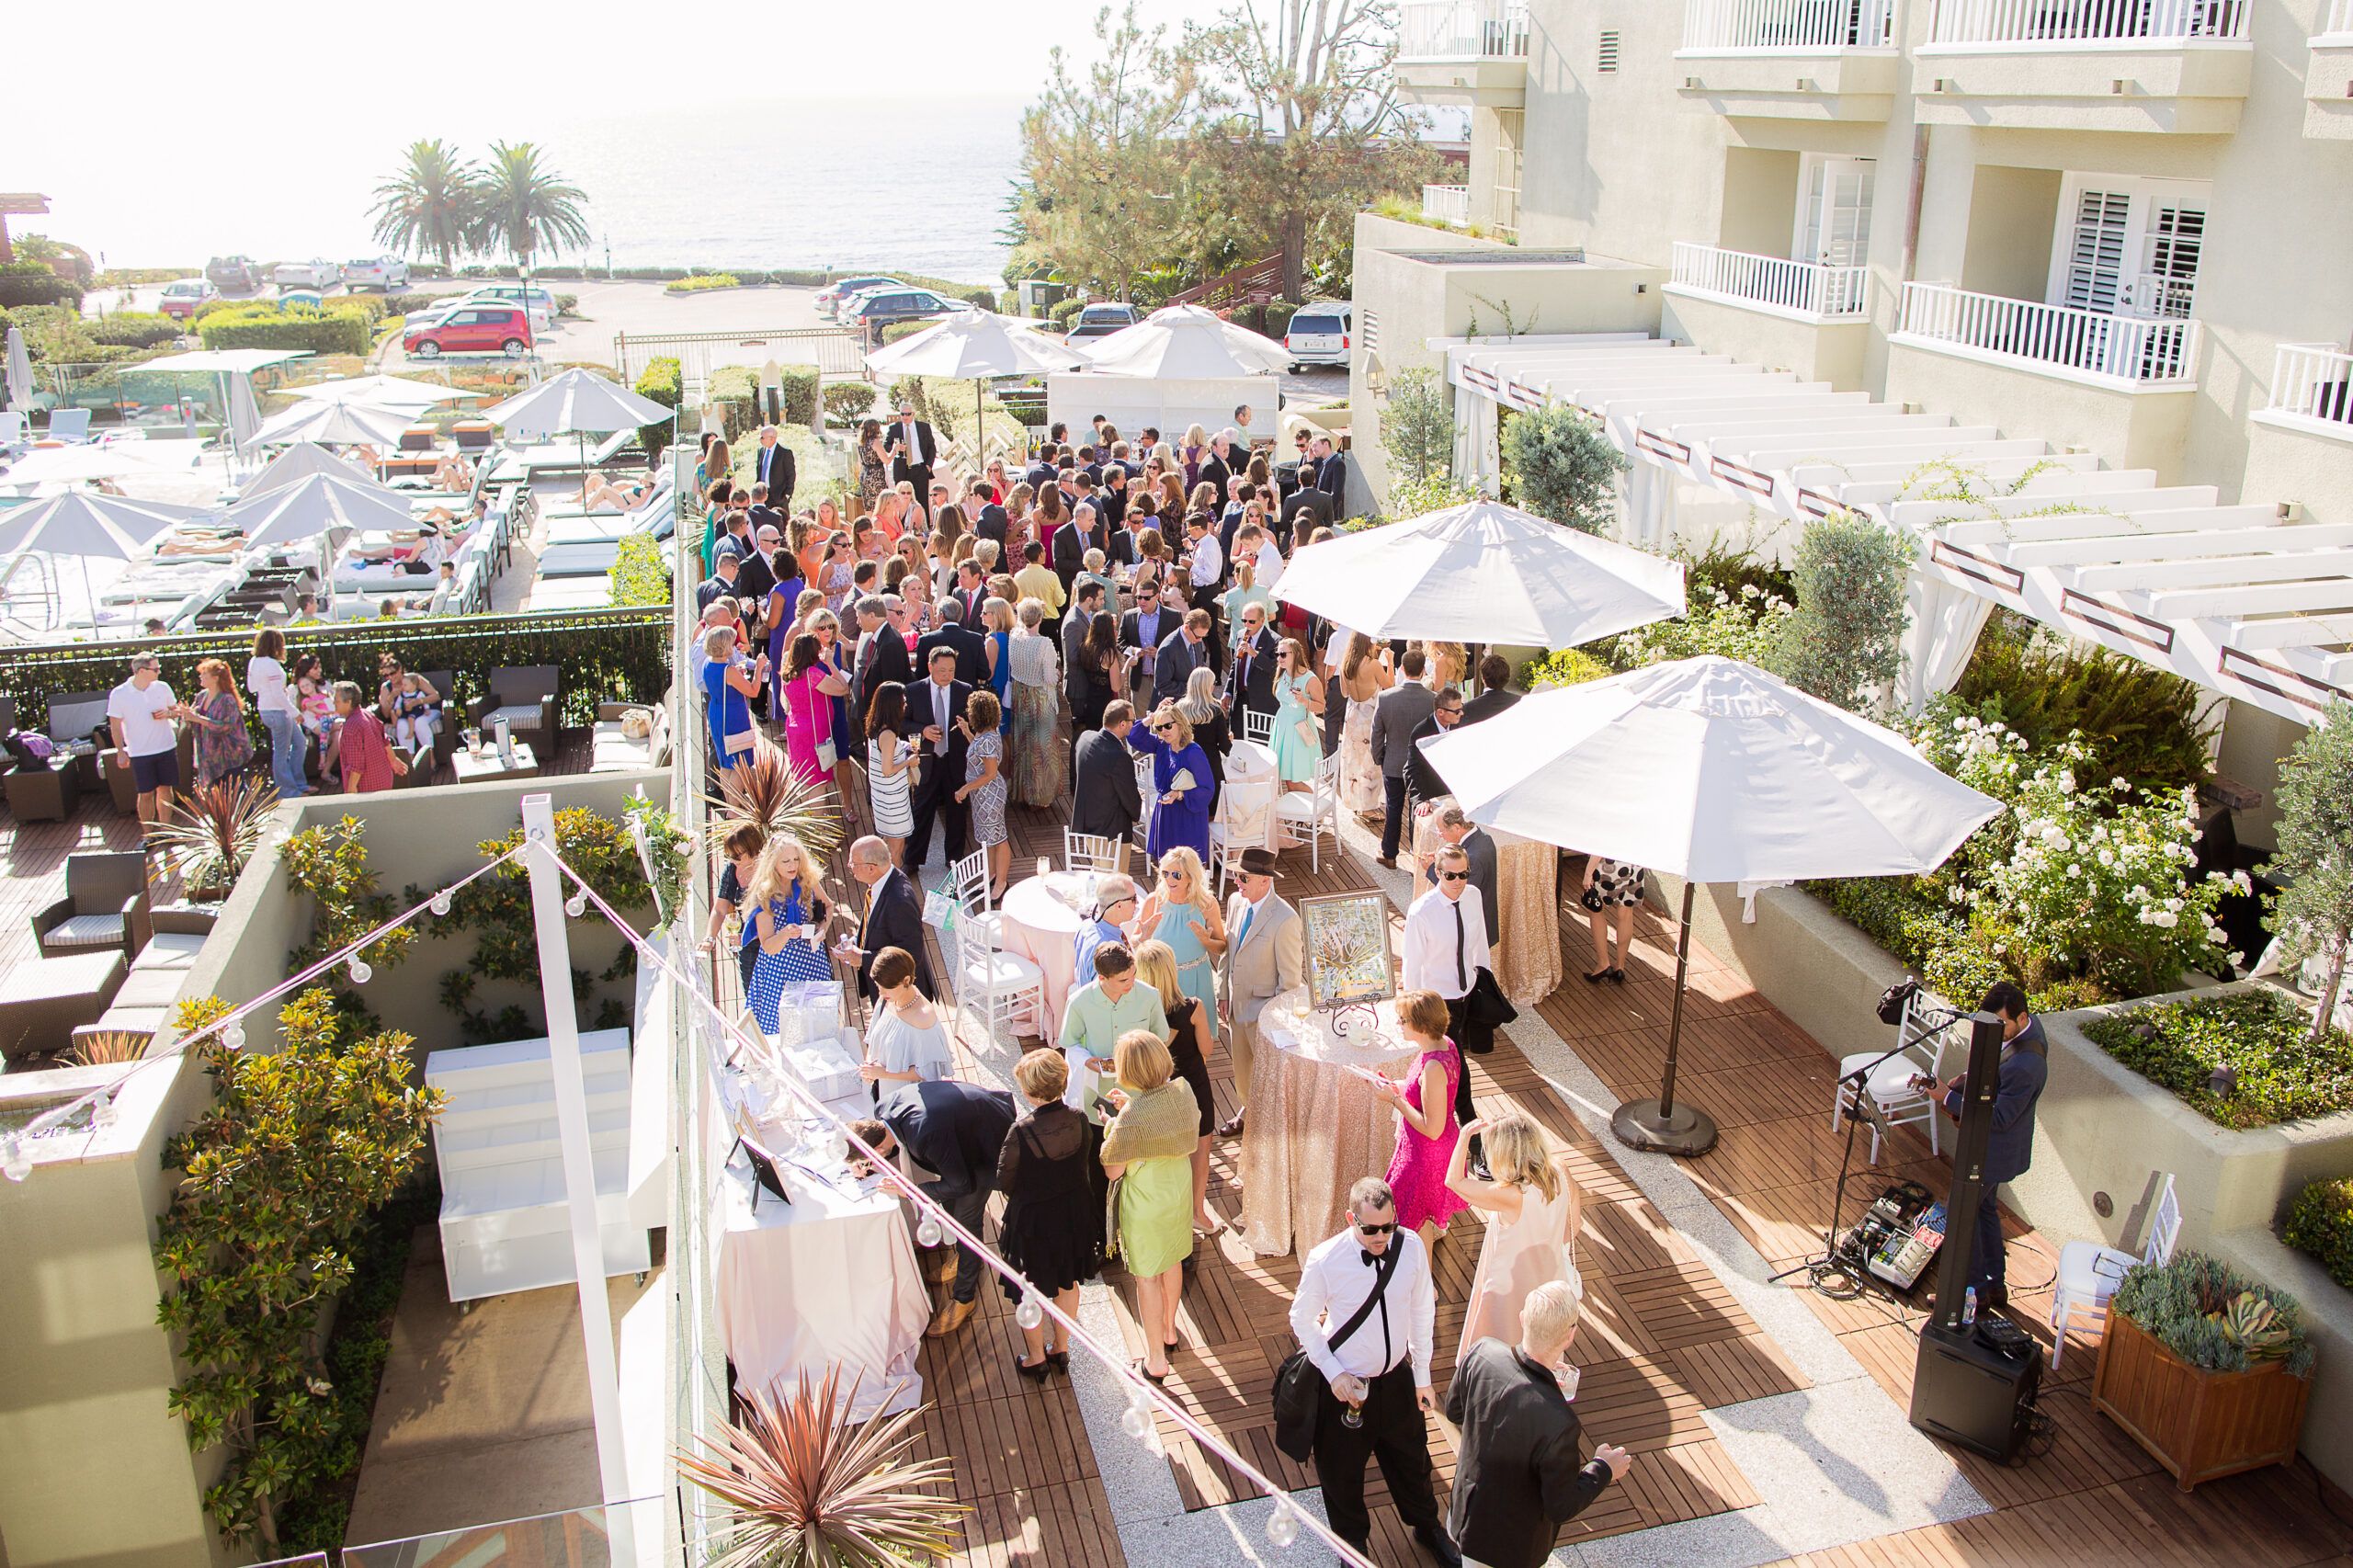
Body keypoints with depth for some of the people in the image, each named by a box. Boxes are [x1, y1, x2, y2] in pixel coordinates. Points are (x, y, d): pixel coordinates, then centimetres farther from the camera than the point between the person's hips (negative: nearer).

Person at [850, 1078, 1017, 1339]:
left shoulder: (927, 1135, -43)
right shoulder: (883, 1109, -19)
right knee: (950, 1204, 21)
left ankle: (964, 1297, 16)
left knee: (965, 1219, -1)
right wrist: (868, 1163, -13)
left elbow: (962, 1184, -28)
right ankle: (963, 1254, 47)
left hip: (991, 1140, -8)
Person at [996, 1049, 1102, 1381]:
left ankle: (1035, 1358, 35)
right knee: (1068, 1282, 26)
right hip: (1075, 1213, 4)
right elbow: (1084, 1163, -1)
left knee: (1029, 1291, 19)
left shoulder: (1021, 1132, -29)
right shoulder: (1078, 1120, -17)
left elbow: (1004, 1182, -17)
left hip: (1032, 1220, -4)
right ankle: (1061, 1348, 43)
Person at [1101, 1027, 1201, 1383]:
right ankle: (1169, 1330, 49)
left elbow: (1112, 1171, -20)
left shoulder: (1131, 1117, -33)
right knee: (1173, 1261, 27)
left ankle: (1156, 1360, 25)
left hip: (1145, 1200, -6)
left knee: (1147, 1276, 12)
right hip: (1179, 1187, 6)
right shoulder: (1183, 1090, -16)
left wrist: (1111, 1126, -7)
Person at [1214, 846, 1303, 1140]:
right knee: (1241, 1068, 24)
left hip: (1265, 1009, -7)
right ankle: (1249, 1112, 49)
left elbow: (1291, 976, -18)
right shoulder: (1235, 902, -4)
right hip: (1237, 1004, 7)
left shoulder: (1285, 919, -25)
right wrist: (1223, 994, 10)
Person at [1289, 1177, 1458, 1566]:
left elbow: (1422, 1311, -3)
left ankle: (1427, 1524, 55)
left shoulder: (1411, 1246, -17)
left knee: (1410, 1456, 25)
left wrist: (1422, 1376, 3)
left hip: (1397, 1376, 3)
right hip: (1345, 1384, -3)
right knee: (1342, 1468, 19)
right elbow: (1302, 1320, -10)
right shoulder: (1325, 1261, -27)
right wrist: (1333, 1374, -15)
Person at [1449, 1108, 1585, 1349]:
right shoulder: (1560, 1173, -18)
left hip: (1510, 1289, -6)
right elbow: (1575, 1221, -1)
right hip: (1550, 1279, 6)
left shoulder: (1510, 1196, -37)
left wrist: (1466, 1135, -24)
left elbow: (1454, 1181, -27)